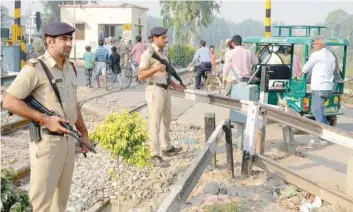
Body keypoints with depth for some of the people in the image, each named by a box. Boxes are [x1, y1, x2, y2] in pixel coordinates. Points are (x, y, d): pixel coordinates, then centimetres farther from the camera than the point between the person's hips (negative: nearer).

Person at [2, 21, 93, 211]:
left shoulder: (69, 68, 10)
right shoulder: (35, 68, -14)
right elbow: (9, 102, -17)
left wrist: (84, 133, 17)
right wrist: (45, 120, -21)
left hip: (68, 139, 7)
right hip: (46, 141, -7)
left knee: (62, 194, 18)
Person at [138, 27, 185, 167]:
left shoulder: (162, 53, 15)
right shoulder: (148, 53, -12)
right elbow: (140, 76, -18)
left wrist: (174, 84, 13)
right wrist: (156, 68, -31)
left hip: (165, 90, 9)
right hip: (155, 91, -9)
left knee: (166, 120, 21)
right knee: (155, 124, -7)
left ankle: (167, 148, 37)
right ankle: (155, 156, -2)